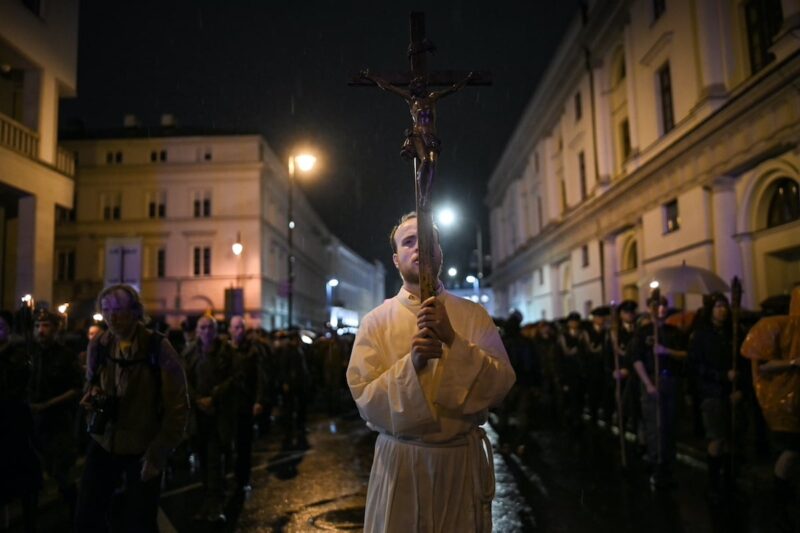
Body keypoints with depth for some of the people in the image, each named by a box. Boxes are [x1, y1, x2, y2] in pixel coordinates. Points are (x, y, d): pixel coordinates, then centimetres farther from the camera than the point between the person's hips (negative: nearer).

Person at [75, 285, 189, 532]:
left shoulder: (159, 348, -16)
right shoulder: (97, 345, -2)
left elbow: (177, 405, -12)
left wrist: (160, 451, -13)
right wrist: (92, 396, -8)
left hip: (144, 448, -4)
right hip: (103, 442, 4)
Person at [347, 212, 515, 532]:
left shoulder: (473, 315, -1)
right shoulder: (375, 321, -4)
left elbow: (501, 384, -8)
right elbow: (364, 400, -10)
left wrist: (454, 341, -21)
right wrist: (411, 363, -25)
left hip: (464, 458, 1)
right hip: (400, 460, -1)